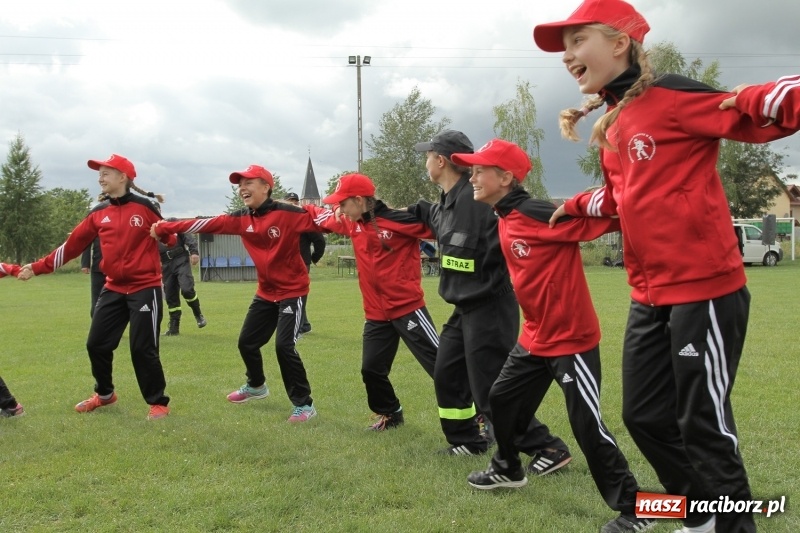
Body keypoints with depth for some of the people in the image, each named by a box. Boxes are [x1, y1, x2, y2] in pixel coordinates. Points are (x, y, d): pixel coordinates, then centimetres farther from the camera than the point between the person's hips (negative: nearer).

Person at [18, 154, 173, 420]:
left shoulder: (144, 206, -8)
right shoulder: (98, 213, 5)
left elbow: (170, 238, 2)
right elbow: (71, 246, 8)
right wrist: (37, 267, 7)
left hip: (145, 288, -6)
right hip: (114, 289, 6)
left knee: (142, 348, -6)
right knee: (96, 344, 11)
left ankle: (158, 403, 11)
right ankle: (104, 394, 35)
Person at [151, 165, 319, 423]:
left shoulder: (287, 214, -19)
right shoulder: (241, 219, -1)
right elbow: (207, 224, 0)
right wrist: (164, 228, -1)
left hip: (292, 290, -7)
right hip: (265, 292, 7)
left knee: (284, 345, -18)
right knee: (247, 342, 17)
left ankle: (304, 404, -4)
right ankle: (256, 386, 45)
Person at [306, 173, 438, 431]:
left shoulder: (399, 220, -16)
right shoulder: (353, 224, 6)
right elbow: (320, 217, 23)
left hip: (407, 308, -8)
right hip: (376, 314, 8)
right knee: (372, 369, 16)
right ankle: (391, 414, 38)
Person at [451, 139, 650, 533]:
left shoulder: (540, 215, -21)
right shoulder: (505, 221, 6)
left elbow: (600, 217, -24)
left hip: (572, 338, -10)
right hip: (534, 337, 10)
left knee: (587, 427, -7)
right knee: (502, 400, 21)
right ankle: (508, 469, 44)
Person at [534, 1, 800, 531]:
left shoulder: (669, 96, -12)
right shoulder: (612, 127, 13)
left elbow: (757, 108, -24)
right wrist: (574, 207, 33)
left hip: (703, 291, -9)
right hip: (649, 298, 9)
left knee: (703, 425, 1)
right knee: (645, 416, 16)